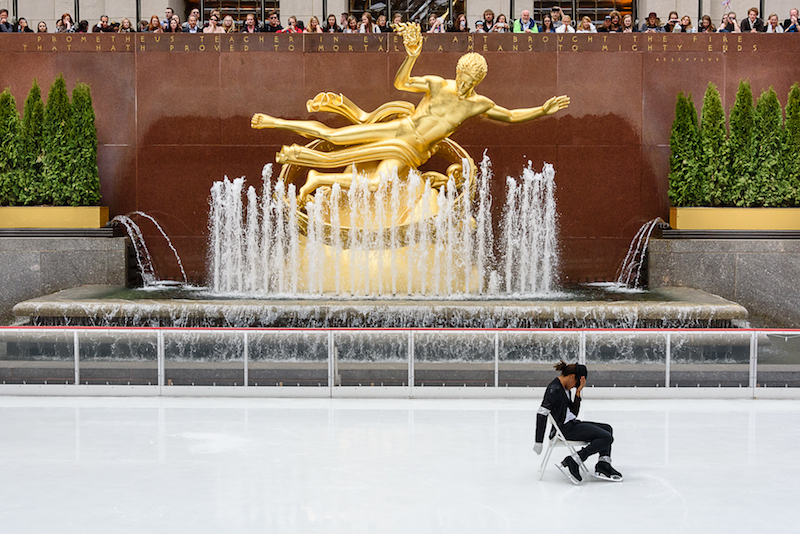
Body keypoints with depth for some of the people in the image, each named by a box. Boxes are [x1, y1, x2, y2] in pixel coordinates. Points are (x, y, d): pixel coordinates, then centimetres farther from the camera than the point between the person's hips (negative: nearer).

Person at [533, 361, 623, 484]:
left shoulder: (565, 389, 15)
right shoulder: (554, 389, -16)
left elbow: (574, 413, 13)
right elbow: (541, 413, -23)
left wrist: (578, 392, 4)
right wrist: (539, 442, -26)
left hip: (572, 424, 11)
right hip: (565, 429, -11)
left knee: (607, 428, 17)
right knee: (606, 438, -16)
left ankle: (603, 466, 4)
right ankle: (572, 463, -20)